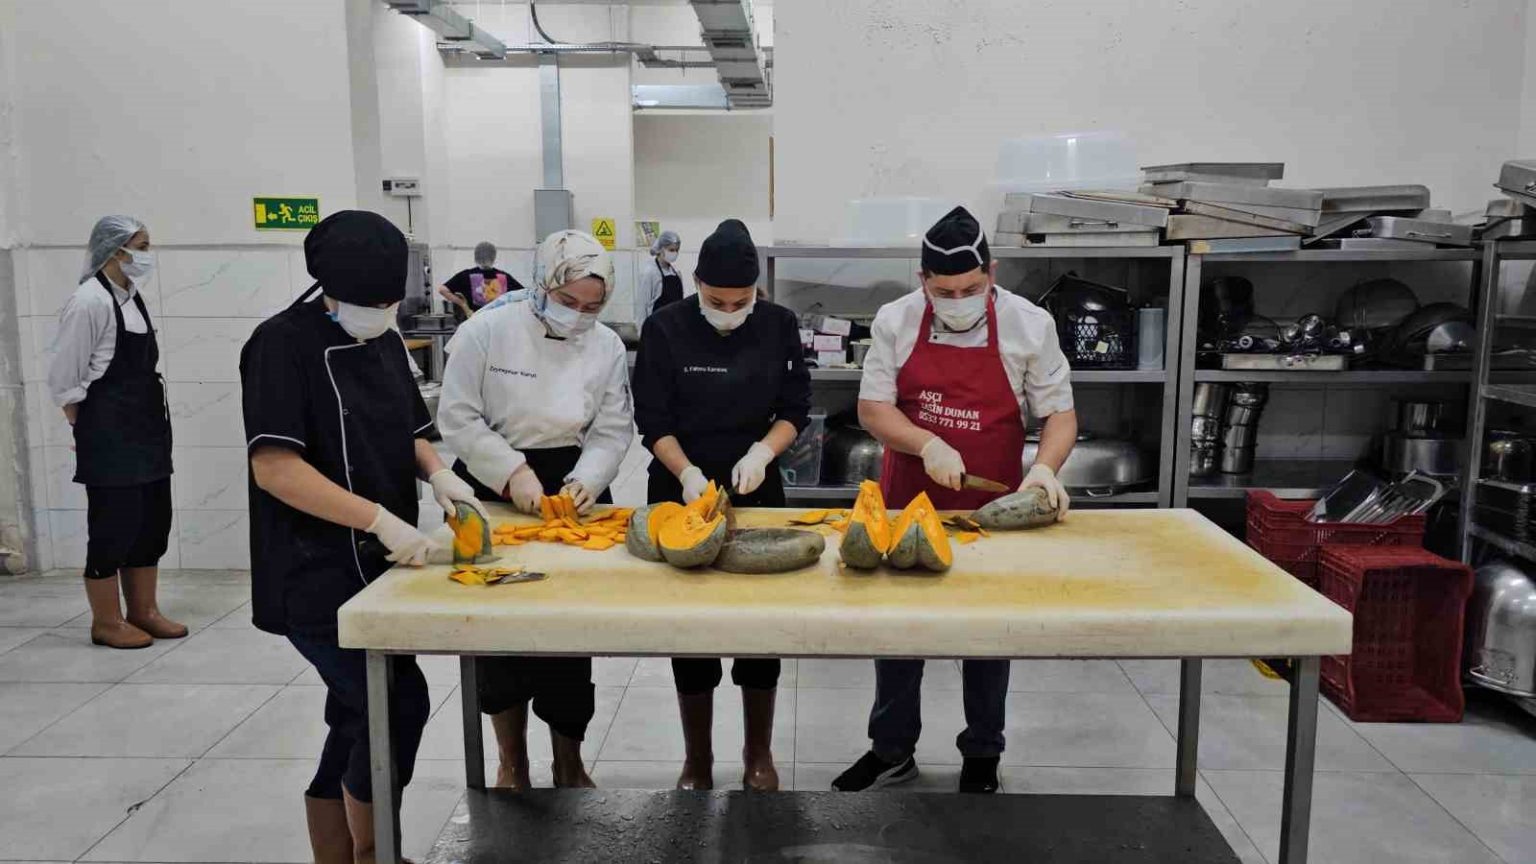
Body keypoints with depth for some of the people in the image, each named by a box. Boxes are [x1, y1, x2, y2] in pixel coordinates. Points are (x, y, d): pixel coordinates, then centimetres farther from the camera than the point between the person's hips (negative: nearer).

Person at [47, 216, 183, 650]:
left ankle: (143, 610, 24)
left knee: (153, 521, 12)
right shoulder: (90, 302, -15)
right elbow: (63, 379, -13)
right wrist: (90, 431, -5)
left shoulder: (132, 296, 10)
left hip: (146, 426, 8)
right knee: (114, 525, 0)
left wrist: (153, 424, 13)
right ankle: (106, 621, 13)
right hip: (109, 432, -8)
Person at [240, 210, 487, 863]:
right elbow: (274, 467, -21)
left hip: (375, 566, 8)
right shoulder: (285, 344, -14)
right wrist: (379, 519, -25)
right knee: (398, 704, -12)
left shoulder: (384, 341, 10)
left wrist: (437, 472, -1)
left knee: (359, 722, 14)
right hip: (316, 578, -8)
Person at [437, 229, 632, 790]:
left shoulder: (607, 347, 0)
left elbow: (613, 429, 2)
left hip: (573, 490, 2)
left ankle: (569, 764, 24)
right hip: (493, 492, -2)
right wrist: (513, 472, -18)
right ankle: (512, 765, 26)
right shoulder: (486, 331, -9)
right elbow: (459, 417, -9)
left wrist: (586, 480, -16)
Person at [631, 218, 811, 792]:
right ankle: (697, 761, 19)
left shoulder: (779, 325, -2)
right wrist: (687, 473, -22)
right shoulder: (665, 328, -7)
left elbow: (795, 409, 2)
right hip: (682, 491, -1)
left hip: (758, 490, 1)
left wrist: (763, 450, -16)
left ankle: (759, 754, 23)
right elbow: (653, 420, -7)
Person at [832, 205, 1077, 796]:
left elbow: (1059, 414, -4)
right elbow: (872, 408, -5)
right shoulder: (896, 321, -6)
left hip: (992, 506, -1)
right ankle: (892, 749, 30)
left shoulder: (1029, 325, -9)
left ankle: (982, 757, 29)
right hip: (909, 502, 2)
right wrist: (928, 445, -21)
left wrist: (1045, 467, -23)